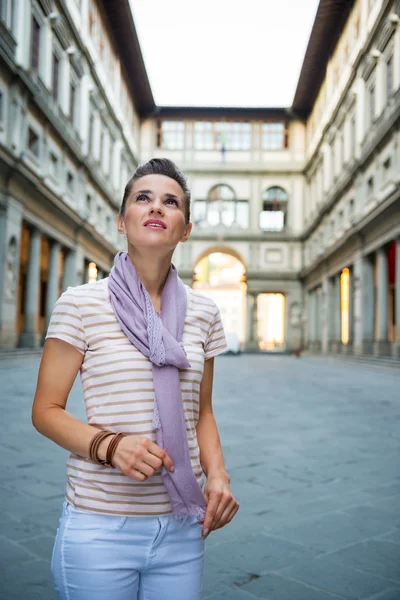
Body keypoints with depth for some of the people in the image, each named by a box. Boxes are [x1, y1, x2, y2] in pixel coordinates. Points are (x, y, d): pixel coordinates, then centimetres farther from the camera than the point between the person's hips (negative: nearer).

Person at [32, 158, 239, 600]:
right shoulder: (80, 304, -7)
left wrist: (217, 473, -5)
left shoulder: (202, 313, 3)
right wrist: (110, 446, -22)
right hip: (100, 526, -3)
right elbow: (46, 411, -5)